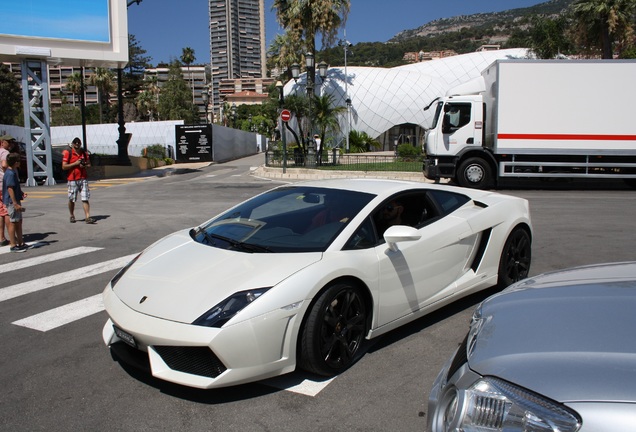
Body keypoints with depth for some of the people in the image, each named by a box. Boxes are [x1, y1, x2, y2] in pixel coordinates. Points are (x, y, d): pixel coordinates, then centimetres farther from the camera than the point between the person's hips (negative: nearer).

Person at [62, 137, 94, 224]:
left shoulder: (84, 153, 11)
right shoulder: (67, 153, -3)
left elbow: (89, 164, 20)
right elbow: (64, 167, -9)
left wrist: (84, 165, -3)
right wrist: (75, 163, -15)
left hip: (83, 179, 3)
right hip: (72, 180, -3)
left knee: (85, 199, -5)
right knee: (72, 200, 7)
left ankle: (87, 217, -9)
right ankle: (72, 216, 25)